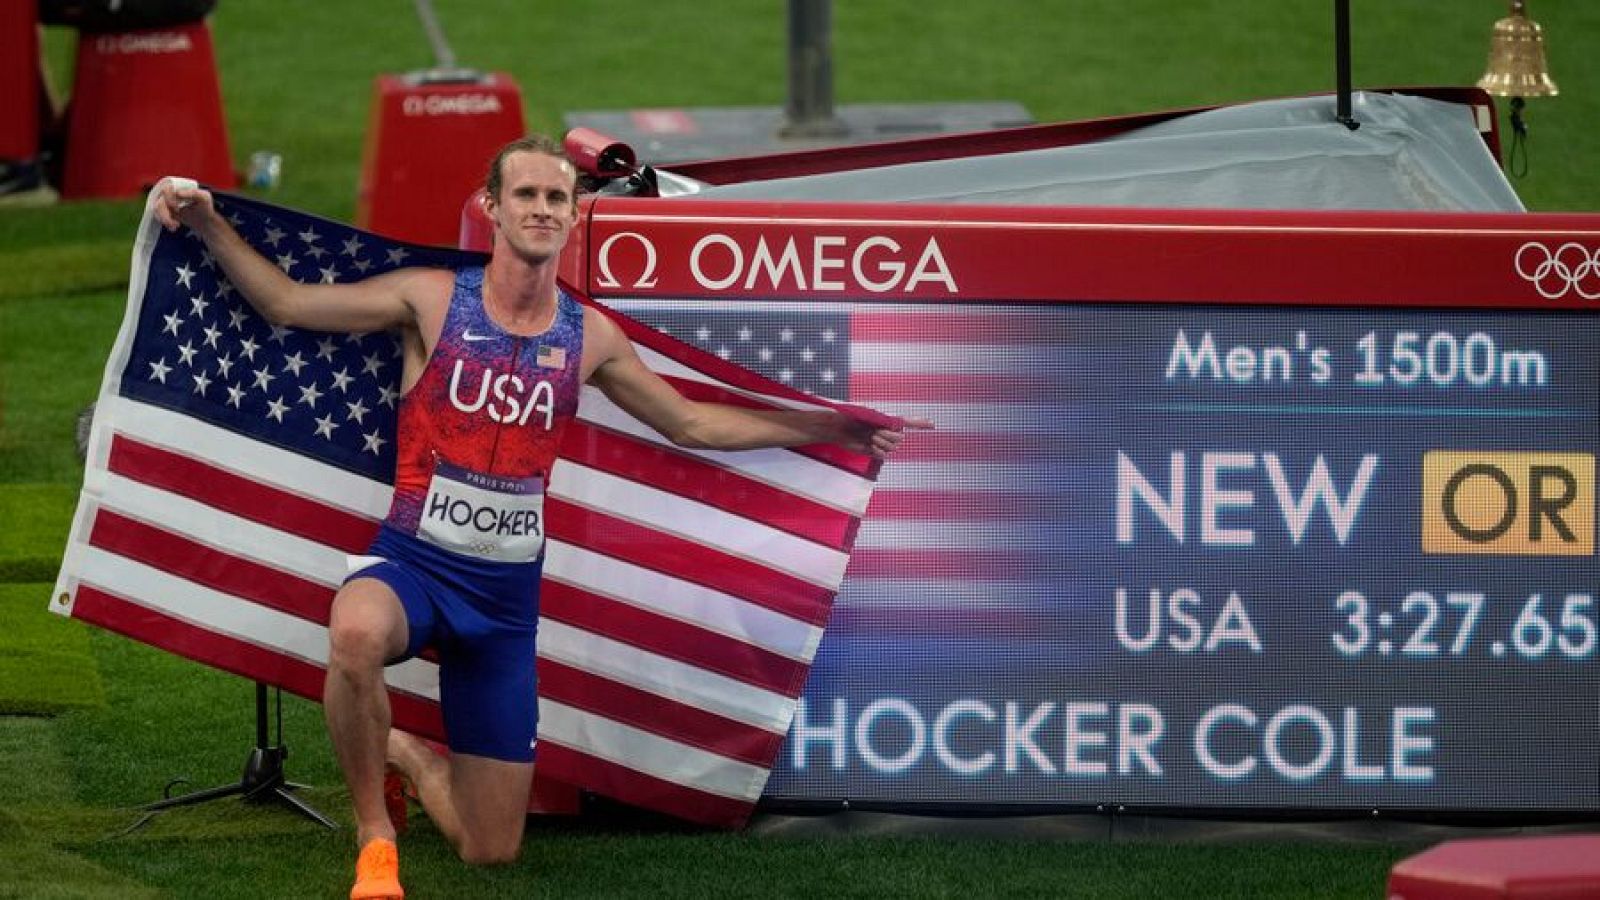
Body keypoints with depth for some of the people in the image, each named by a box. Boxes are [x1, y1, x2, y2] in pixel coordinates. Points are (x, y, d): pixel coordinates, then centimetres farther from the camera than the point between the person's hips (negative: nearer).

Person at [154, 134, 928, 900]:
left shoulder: (590, 337, 4)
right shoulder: (434, 299, -4)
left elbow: (691, 424, 17)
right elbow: (286, 302, -2)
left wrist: (831, 428, 18)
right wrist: (209, 226, -15)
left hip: (507, 597, 3)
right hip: (413, 563, -3)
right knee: (356, 634, -43)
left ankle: (406, 755, 38)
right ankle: (373, 834, -18)